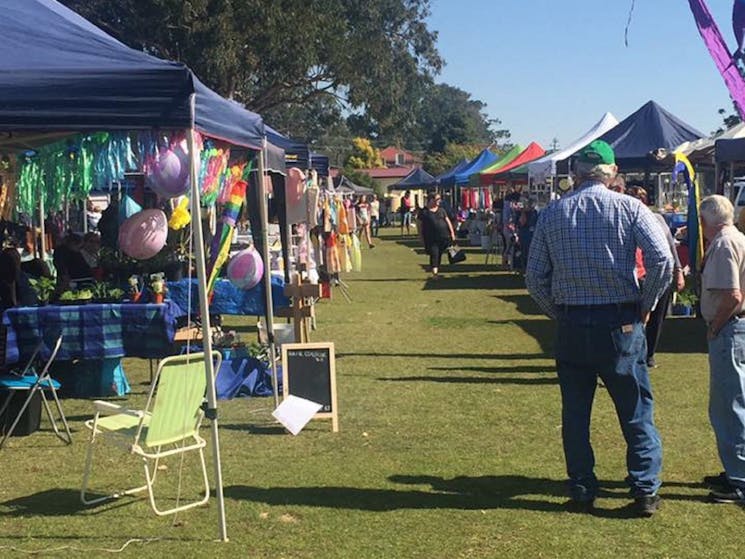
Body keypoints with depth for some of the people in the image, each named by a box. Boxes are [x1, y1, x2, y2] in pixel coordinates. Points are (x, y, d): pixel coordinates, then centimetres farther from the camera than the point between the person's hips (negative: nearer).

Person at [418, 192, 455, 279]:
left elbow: (448, 221, 13)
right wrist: (421, 237, -1)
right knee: (434, 254, -13)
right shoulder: (424, 212, 1)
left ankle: (436, 270, 20)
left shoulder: (441, 210, 13)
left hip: (443, 236, 4)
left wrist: (452, 232, 4)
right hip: (431, 238, -4)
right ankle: (434, 272, -19)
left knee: (439, 255, 9)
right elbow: (420, 225, 3)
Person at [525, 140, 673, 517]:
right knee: (637, 411, 10)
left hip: (570, 326, 2)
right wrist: (645, 305, -1)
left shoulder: (552, 214, 3)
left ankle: (582, 492, 16)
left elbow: (535, 277, 2)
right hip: (620, 323, -2)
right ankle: (645, 491, 12)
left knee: (575, 412, 11)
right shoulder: (630, 208, -4)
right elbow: (662, 261, -14)